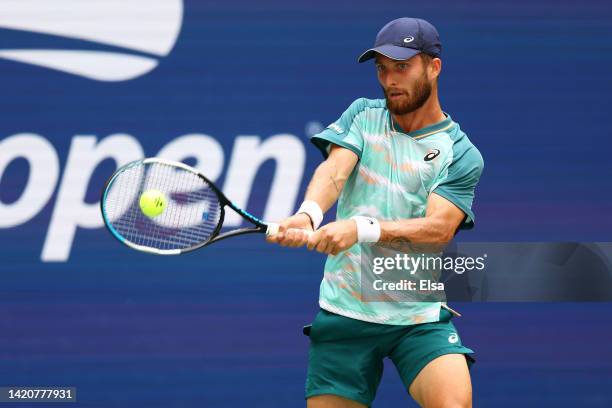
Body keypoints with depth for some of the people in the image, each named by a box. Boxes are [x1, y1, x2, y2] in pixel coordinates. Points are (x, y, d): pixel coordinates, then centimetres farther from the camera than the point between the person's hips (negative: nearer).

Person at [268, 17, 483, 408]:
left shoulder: (460, 153, -1)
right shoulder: (362, 115, 9)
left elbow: (438, 227, -15)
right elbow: (334, 171, -9)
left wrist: (361, 229, -31)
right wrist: (308, 214, -32)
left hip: (420, 316, -2)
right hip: (344, 312, 3)